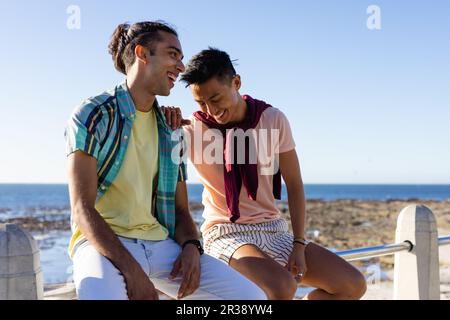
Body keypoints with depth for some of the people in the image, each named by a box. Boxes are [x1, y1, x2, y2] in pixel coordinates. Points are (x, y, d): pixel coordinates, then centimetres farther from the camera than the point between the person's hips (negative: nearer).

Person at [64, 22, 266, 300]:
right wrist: (130, 269, -21)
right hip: (103, 243, -5)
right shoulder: (94, 115, -3)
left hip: (161, 244, 6)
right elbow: (82, 209, -11)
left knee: (252, 296, -10)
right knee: (104, 293, -40)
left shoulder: (171, 131, 15)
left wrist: (191, 246, -7)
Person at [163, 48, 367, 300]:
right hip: (227, 234, -4)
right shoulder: (192, 130, -8)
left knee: (354, 285, -8)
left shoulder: (273, 119, -3)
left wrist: (299, 244, -5)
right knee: (282, 287, -34)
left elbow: (294, 185, 1)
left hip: (274, 230, 4)